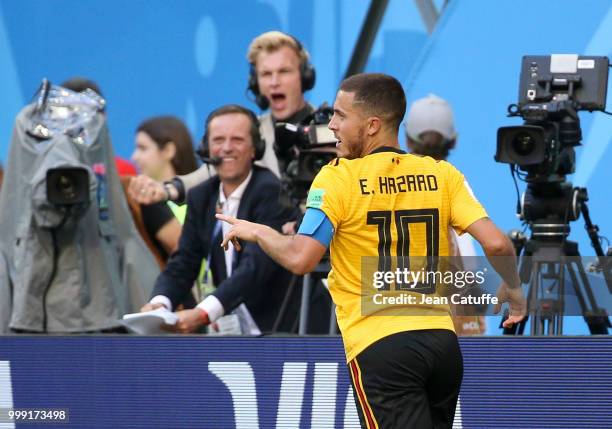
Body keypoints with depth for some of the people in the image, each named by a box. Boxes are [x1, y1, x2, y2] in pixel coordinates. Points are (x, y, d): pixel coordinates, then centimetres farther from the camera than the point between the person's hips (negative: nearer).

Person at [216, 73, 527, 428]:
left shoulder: (337, 179, -5)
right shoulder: (441, 174, 6)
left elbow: (300, 259, -14)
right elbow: (496, 244, -2)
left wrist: (257, 232, 5)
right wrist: (513, 290, 17)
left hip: (380, 348, -5)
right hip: (442, 342, 5)